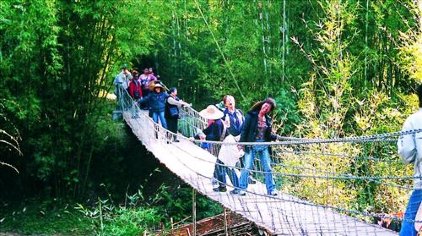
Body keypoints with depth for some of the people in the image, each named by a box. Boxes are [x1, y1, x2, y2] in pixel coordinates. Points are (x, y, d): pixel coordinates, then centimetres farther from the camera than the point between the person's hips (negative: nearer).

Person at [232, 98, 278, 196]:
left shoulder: (268, 119, 11)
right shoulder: (251, 115, -3)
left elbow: (269, 135, 15)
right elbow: (244, 129, -6)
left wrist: (276, 137, -4)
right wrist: (241, 143, -13)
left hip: (264, 146, 4)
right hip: (252, 145, -4)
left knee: (267, 168, 4)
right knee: (247, 167, -5)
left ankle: (271, 189, 11)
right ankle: (241, 188, 4)